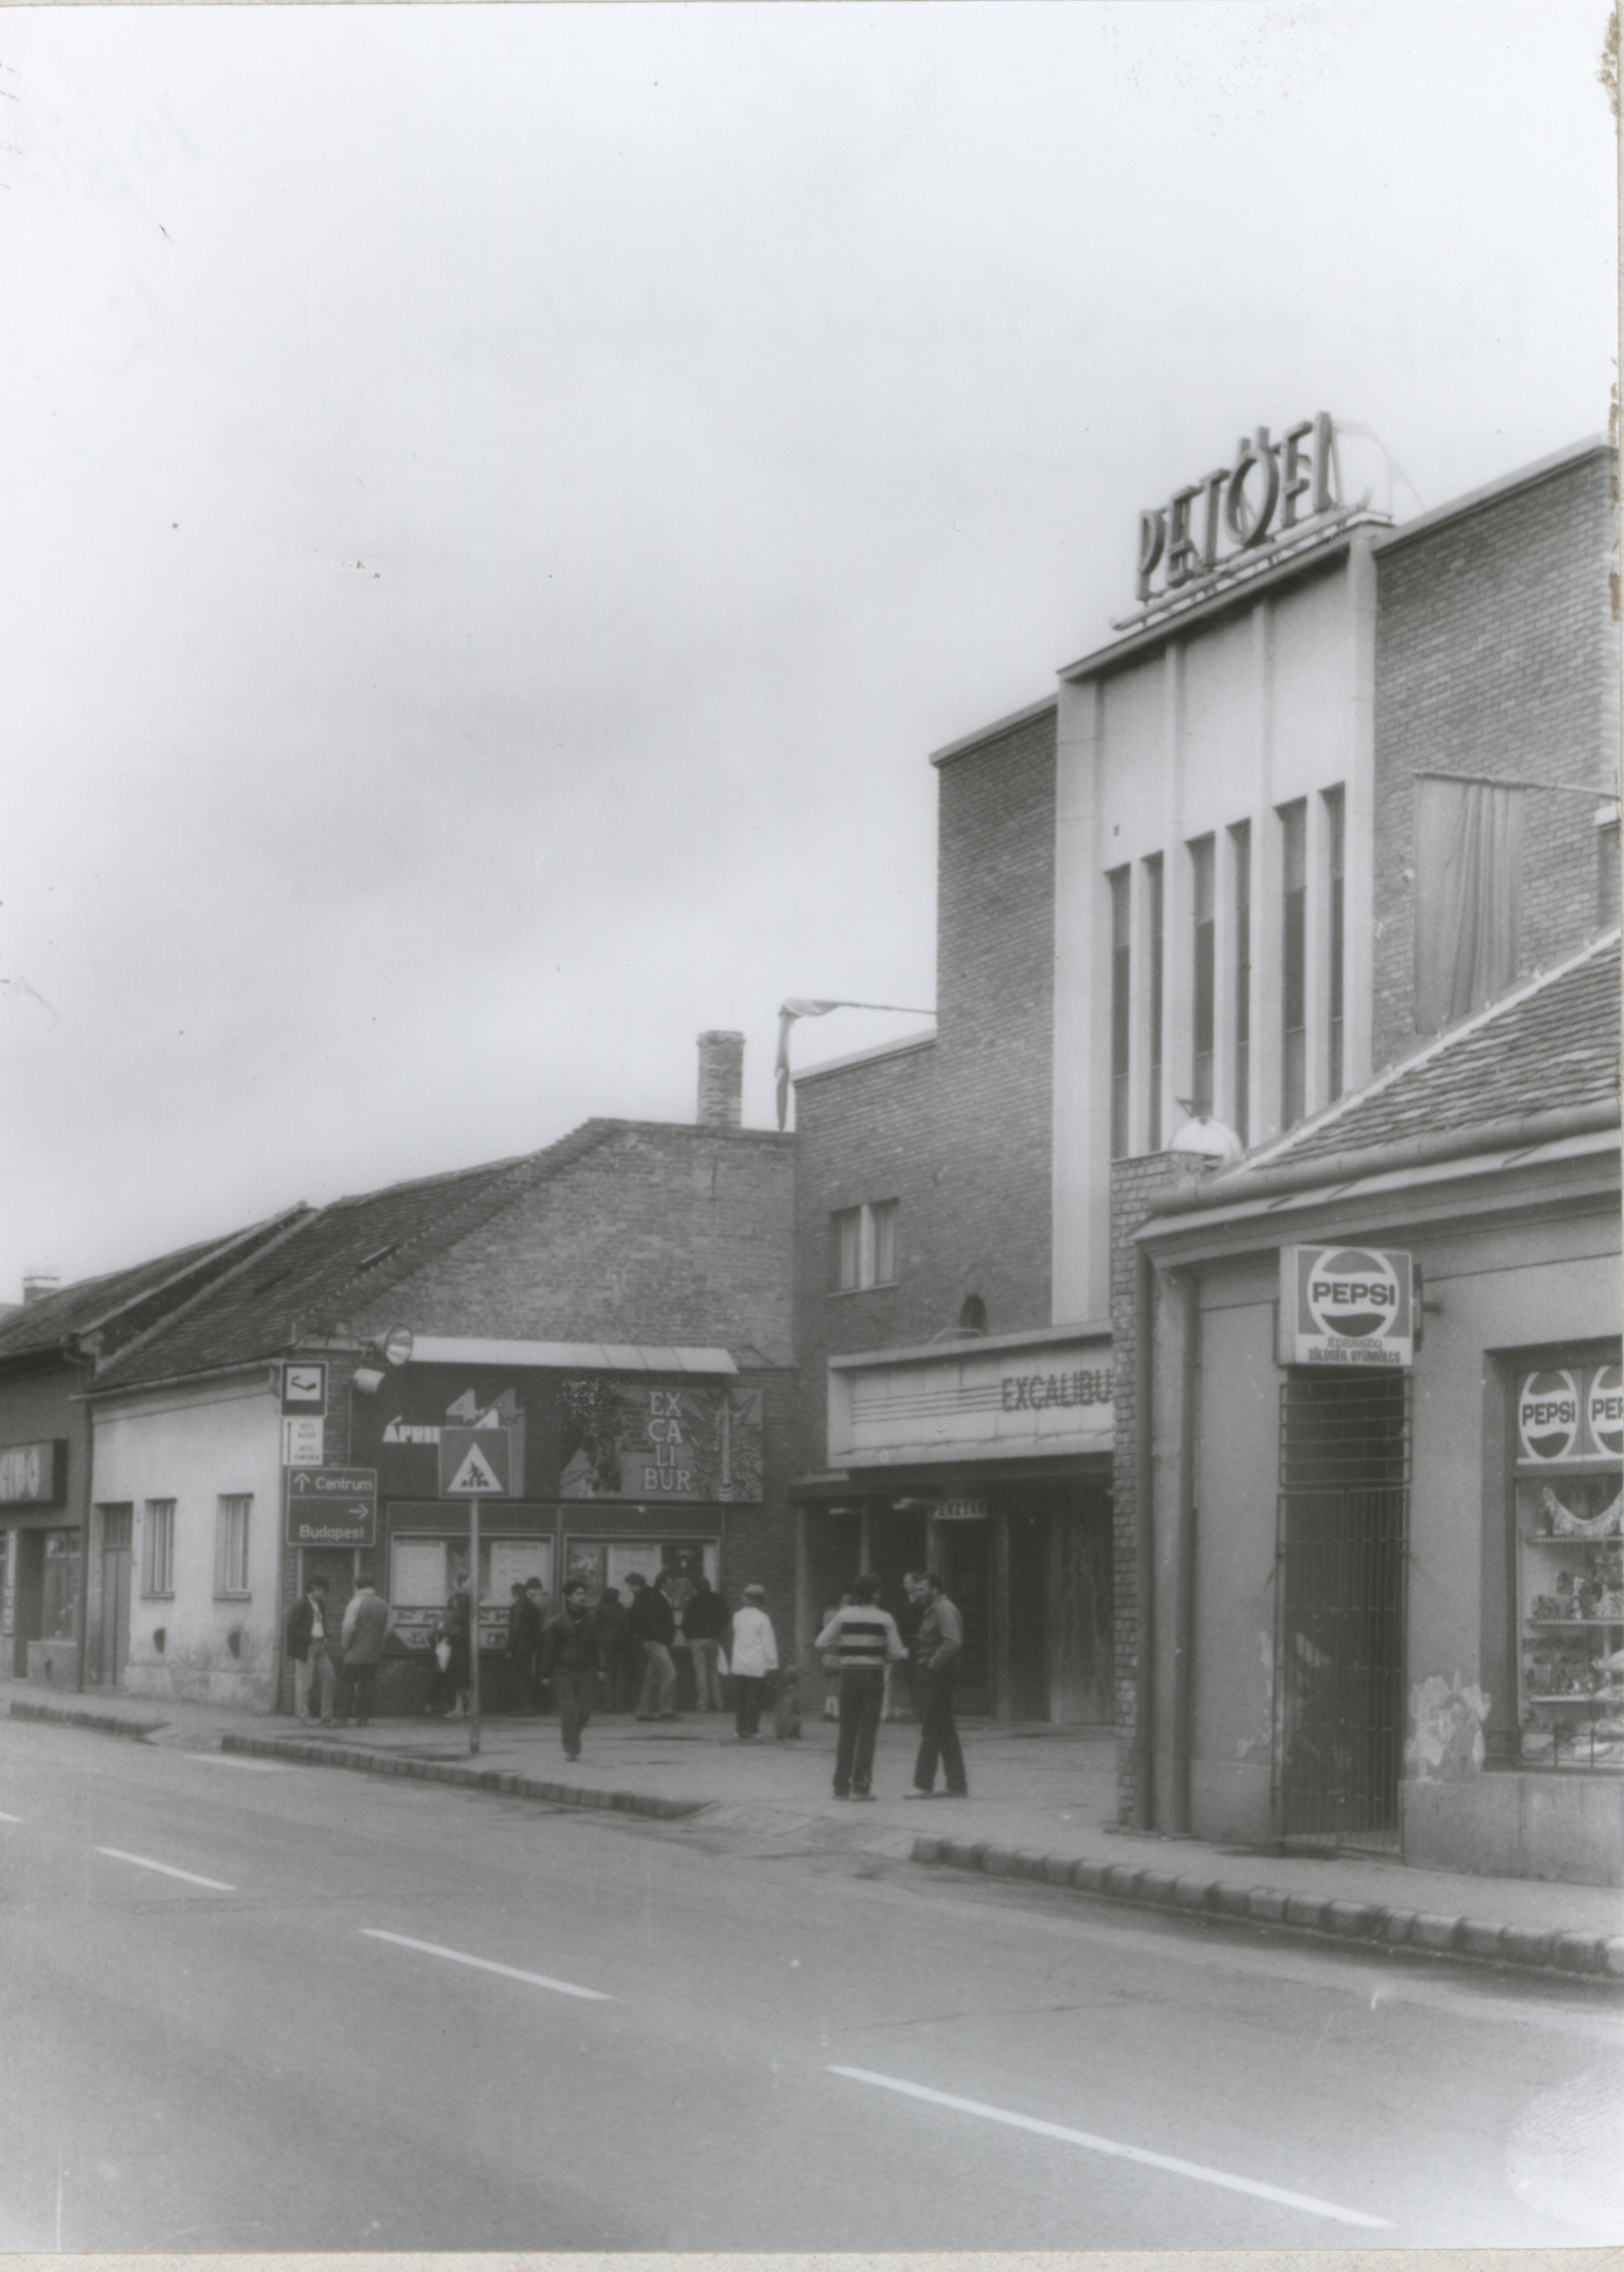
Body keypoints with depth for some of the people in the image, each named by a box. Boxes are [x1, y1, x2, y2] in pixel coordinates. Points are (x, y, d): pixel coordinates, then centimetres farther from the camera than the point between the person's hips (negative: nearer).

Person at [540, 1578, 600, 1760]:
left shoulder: (592, 1621, 8)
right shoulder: (557, 1622, -2)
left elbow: (598, 1647, 14)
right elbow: (548, 1649, 2)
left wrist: (600, 1668, 8)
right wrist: (546, 1674, 0)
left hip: (586, 1671, 3)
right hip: (564, 1671, -3)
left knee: (585, 1711, -1)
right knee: (568, 1710, -9)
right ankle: (571, 1749, -4)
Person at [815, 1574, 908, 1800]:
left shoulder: (843, 1616, 0)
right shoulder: (885, 1618, -3)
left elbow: (822, 1643, -1)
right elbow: (896, 1653, -4)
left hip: (849, 1674, 2)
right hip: (873, 1674, -2)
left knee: (847, 1730, 9)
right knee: (867, 1730, 2)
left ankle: (841, 1785, 8)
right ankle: (860, 1785, -3)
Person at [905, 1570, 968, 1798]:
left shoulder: (944, 1610, -11)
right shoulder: (933, 1610, 20)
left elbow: (954, 1643, -23)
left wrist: (933, 1664, -19)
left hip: (937, 1678, -10)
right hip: (932, 1679, 10)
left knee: (932, 1732, -8)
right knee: (945, 1734, 10)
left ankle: (924, 1785, -7)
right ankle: (957, 1786, 13)